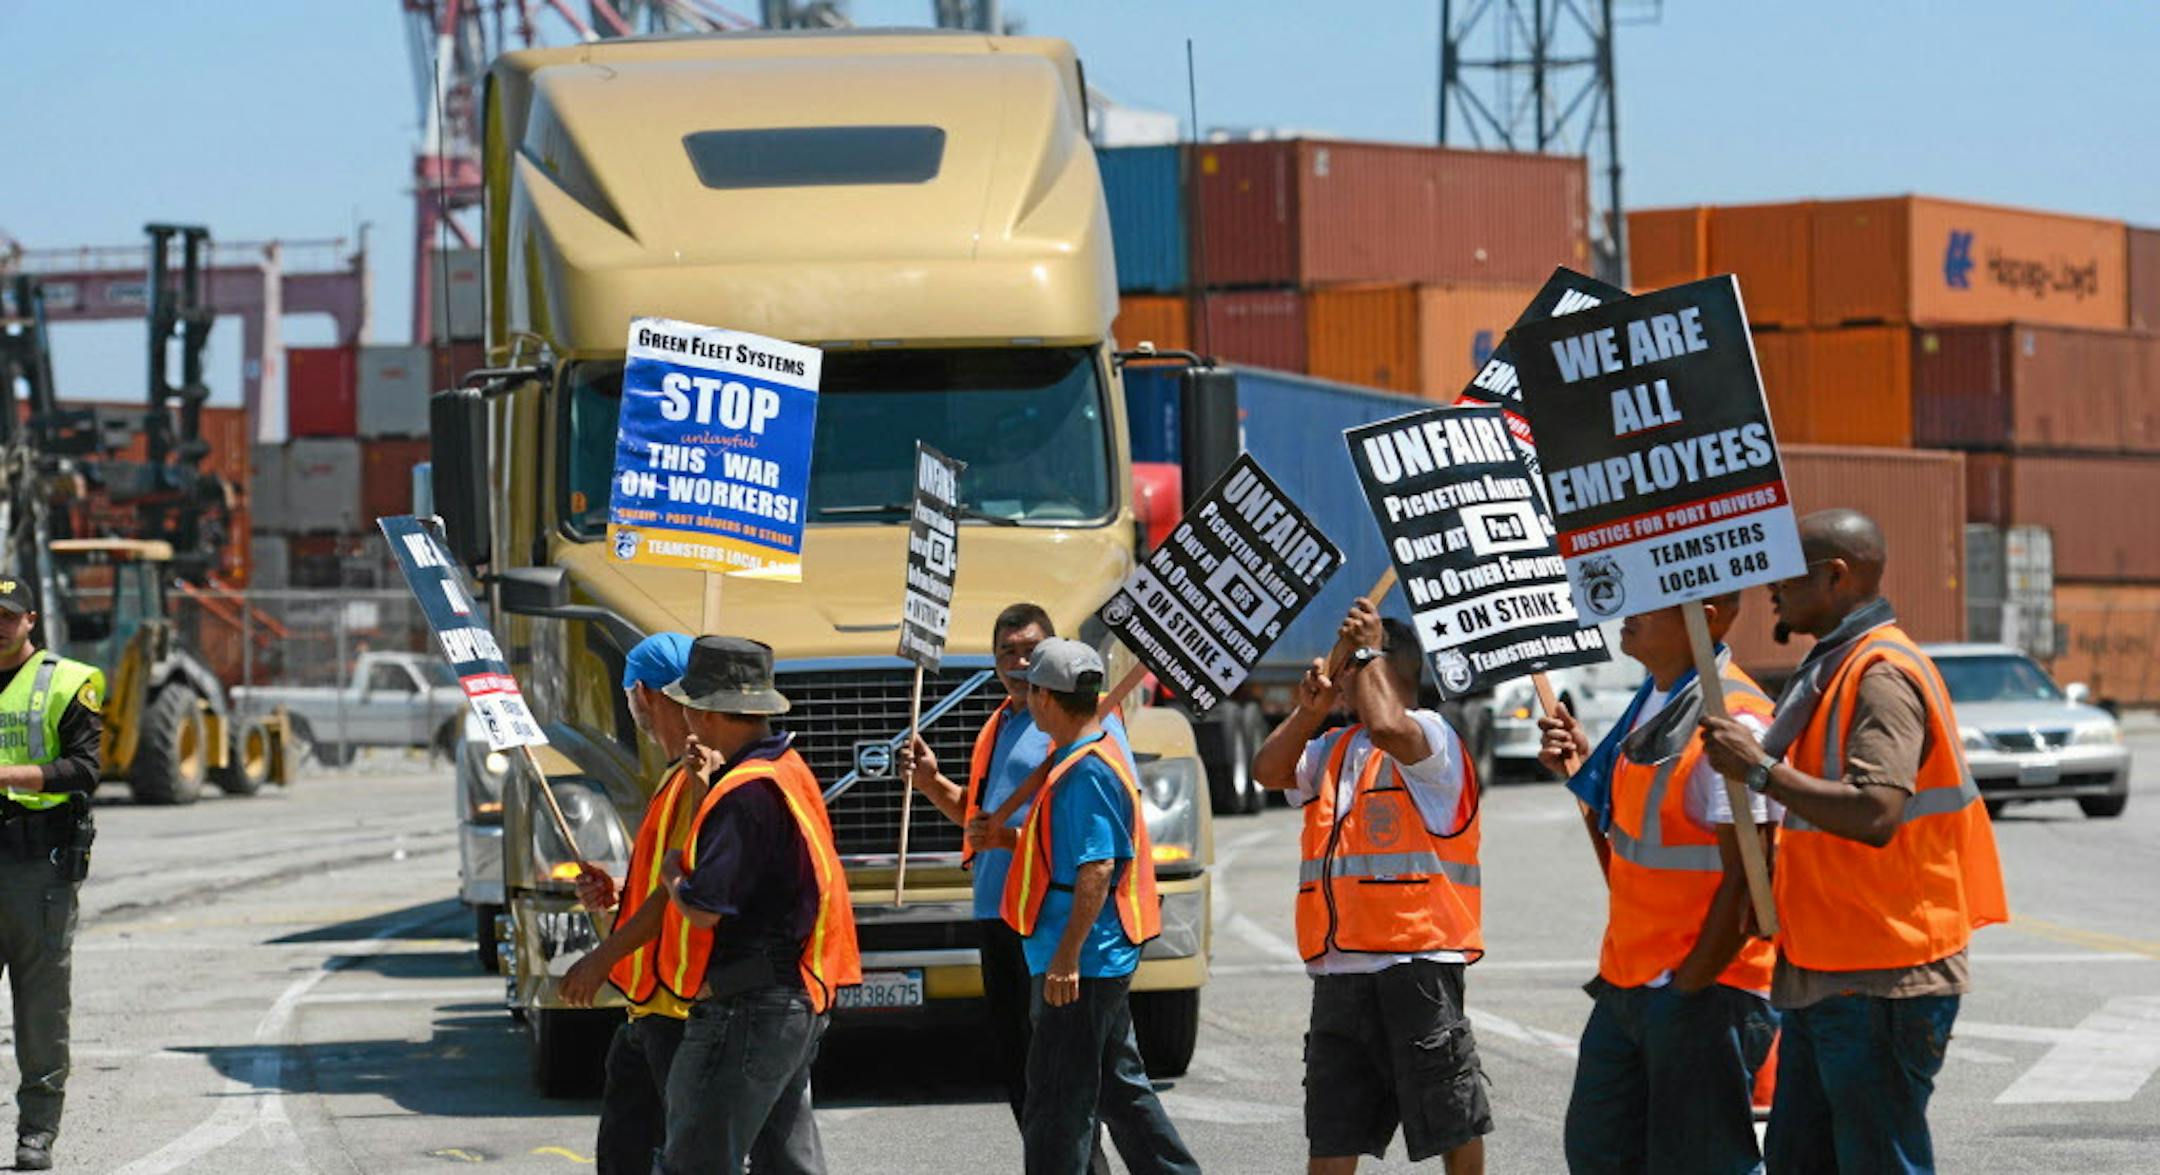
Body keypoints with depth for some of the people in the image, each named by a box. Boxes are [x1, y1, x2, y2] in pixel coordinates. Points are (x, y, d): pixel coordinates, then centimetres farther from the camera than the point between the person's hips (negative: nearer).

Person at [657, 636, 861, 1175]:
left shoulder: (745, 793, -20)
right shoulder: (790, 769, 11)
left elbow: (703, 910, -22)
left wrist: (671, 872, -2)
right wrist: (710, 784, 13)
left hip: (748, 1007, -10)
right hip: (801, 1003, 10)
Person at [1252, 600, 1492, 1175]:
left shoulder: (1429, 736, -5)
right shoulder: (1334, 749, 19)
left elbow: (1388, 726, -26)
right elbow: (1269, 771, 10)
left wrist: (1369, 652, -12)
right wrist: (1309, 710, 0)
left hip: (1414, 967, -8)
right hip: (1339, 970, 8)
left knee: (1454, 1125, 2)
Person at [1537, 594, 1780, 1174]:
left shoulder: (1733, 720, -20)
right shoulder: (1654, 700, 10)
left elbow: (1748, 878, -22)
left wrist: (1690, 984, -17)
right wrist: (1584, 763, 8)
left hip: (1704, 990, -10)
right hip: (1626, 982, 10)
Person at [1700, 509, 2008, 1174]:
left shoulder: (1883, 676, -16)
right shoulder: (1832, 669, 18)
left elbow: (1874, 814, -29)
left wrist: (1759, 769, -25)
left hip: (1881, 983, -11)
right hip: (1825, 973, 11)